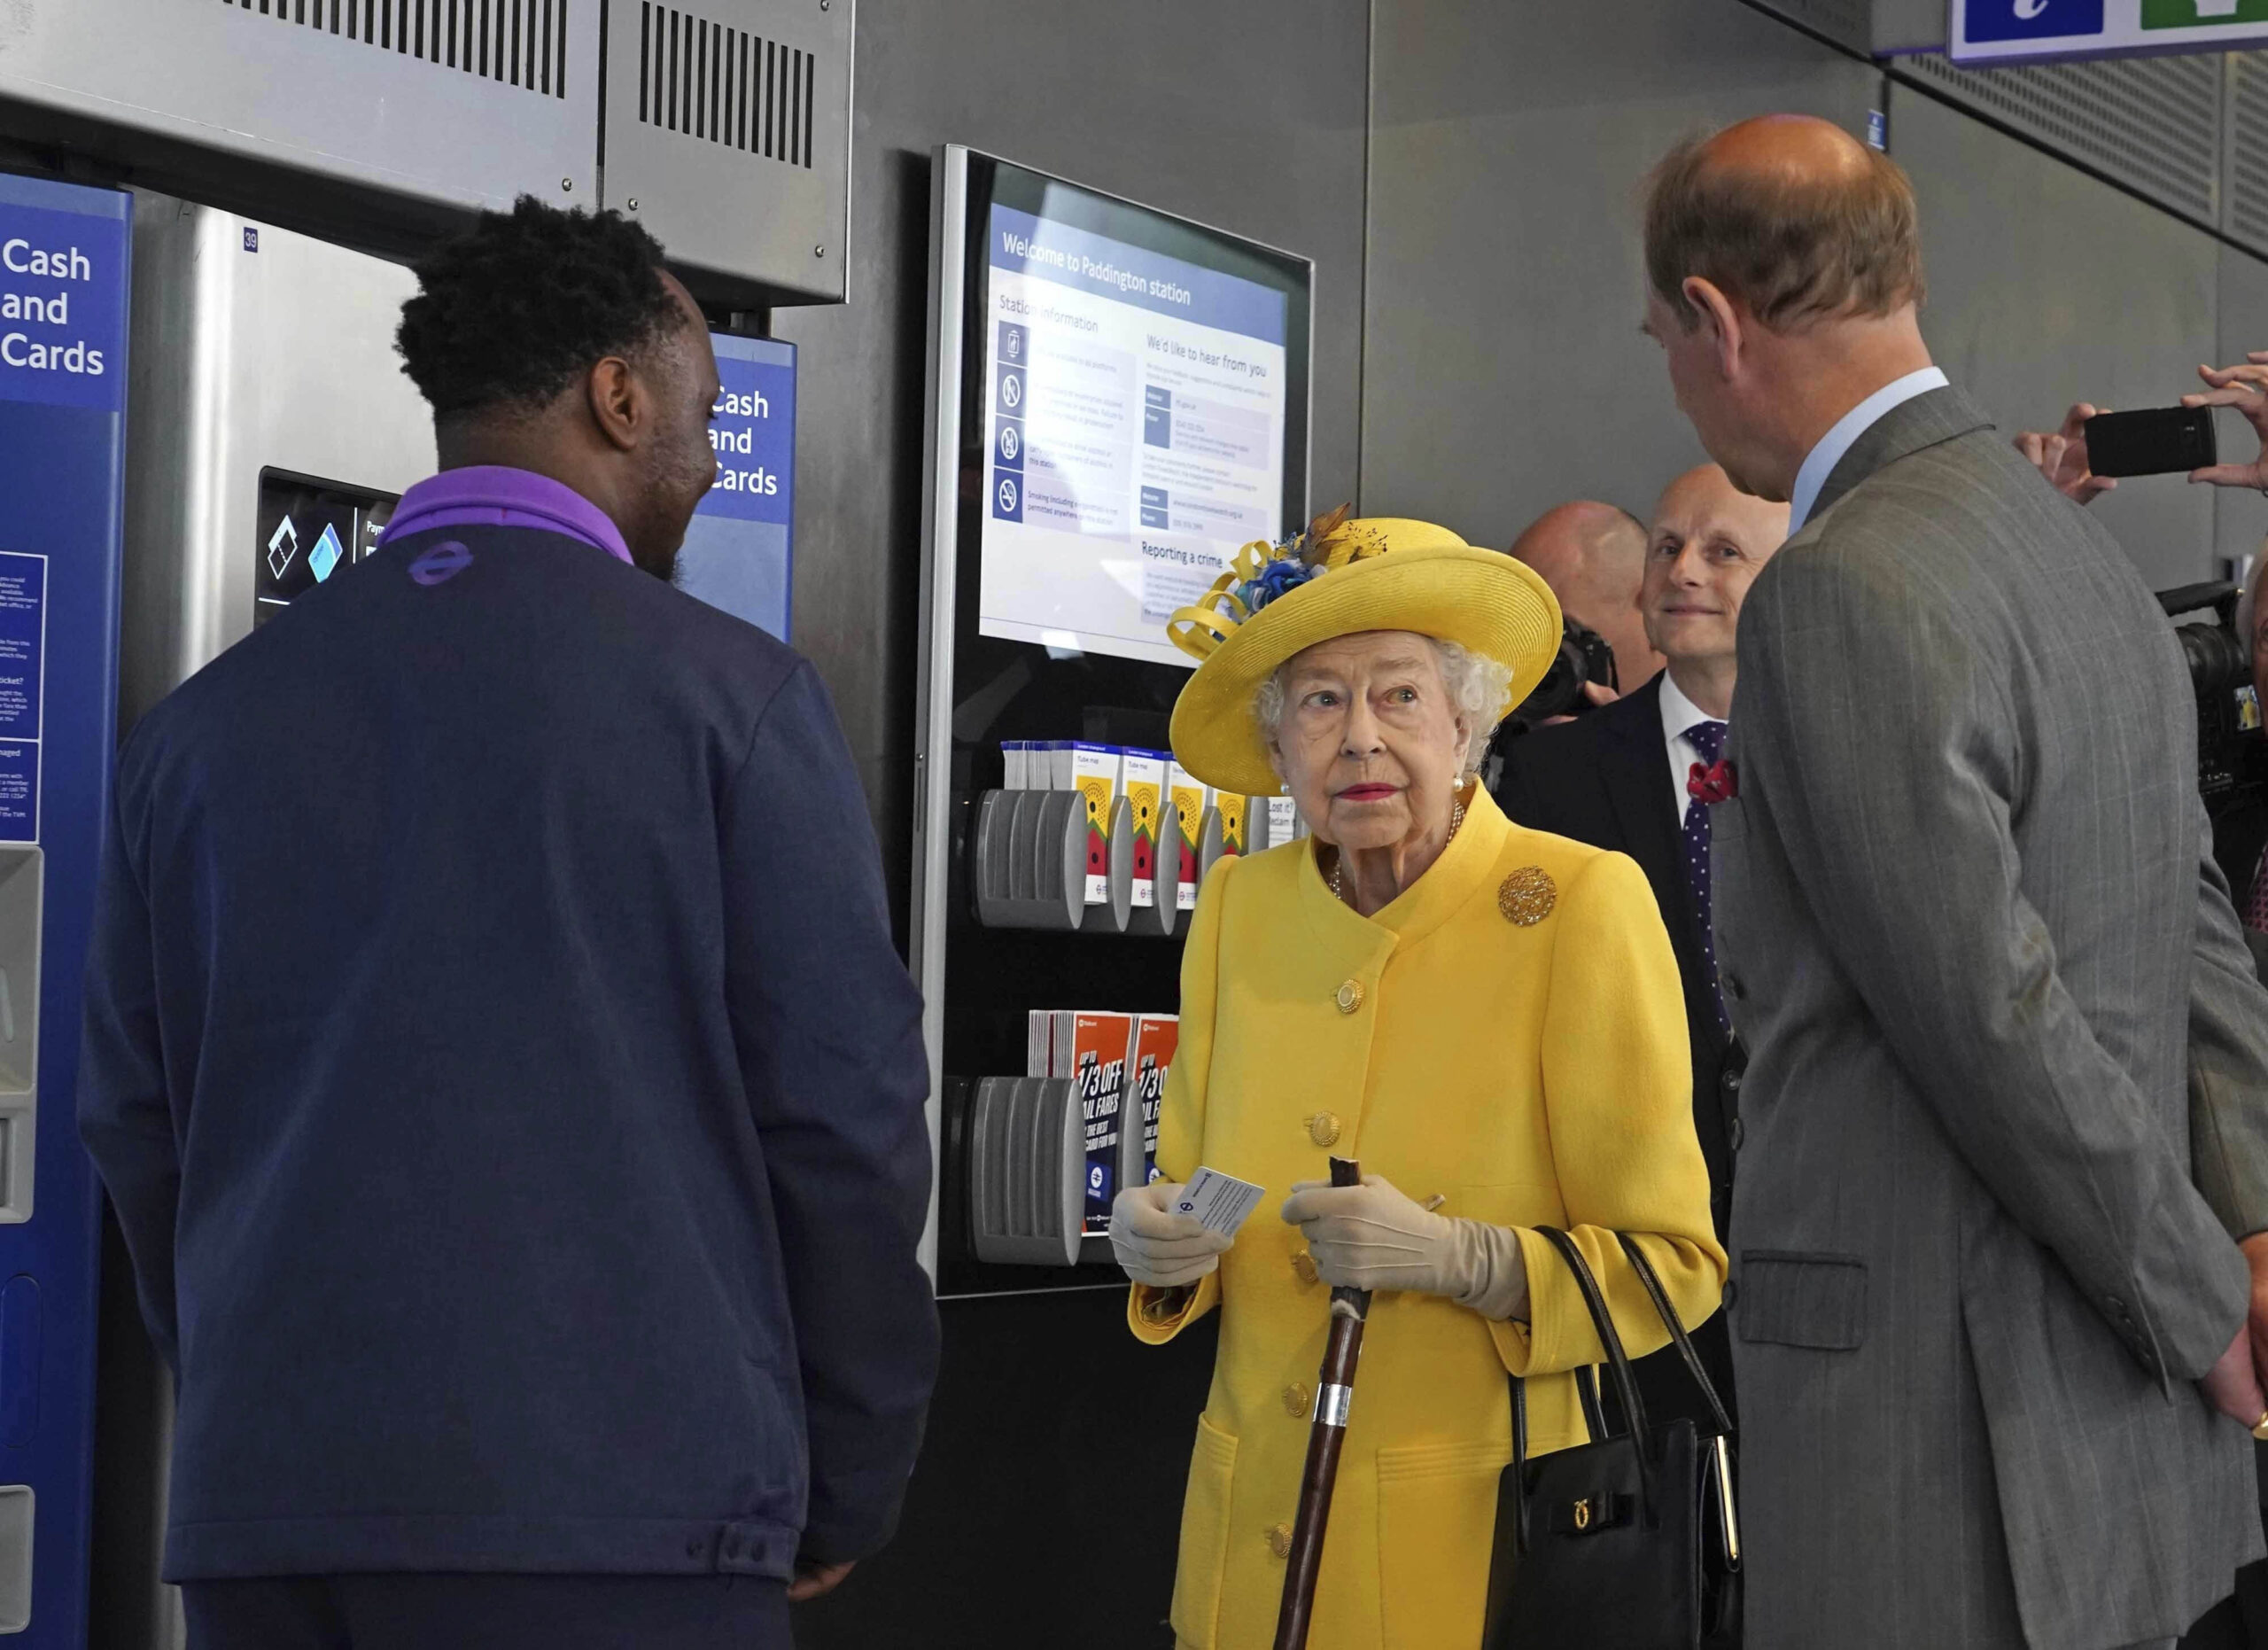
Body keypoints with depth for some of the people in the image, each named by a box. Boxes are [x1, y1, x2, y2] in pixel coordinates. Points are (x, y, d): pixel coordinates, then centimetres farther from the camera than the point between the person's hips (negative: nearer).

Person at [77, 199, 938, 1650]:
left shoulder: (206, 721, 9)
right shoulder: (732, 691, -3)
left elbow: (137, 1124, 11)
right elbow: (843, 1108, -6)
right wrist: (847, 1489, 6)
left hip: (262, 1515, 4)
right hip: (618, 1511, -4)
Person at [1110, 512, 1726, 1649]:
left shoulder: (1581, 906, -13)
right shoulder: (1239, 908, 2)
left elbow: (1672, 1268, -11)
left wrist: (1457, 1257, -26)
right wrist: (1162, 1246, -11)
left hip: (1481, 1544, -4)